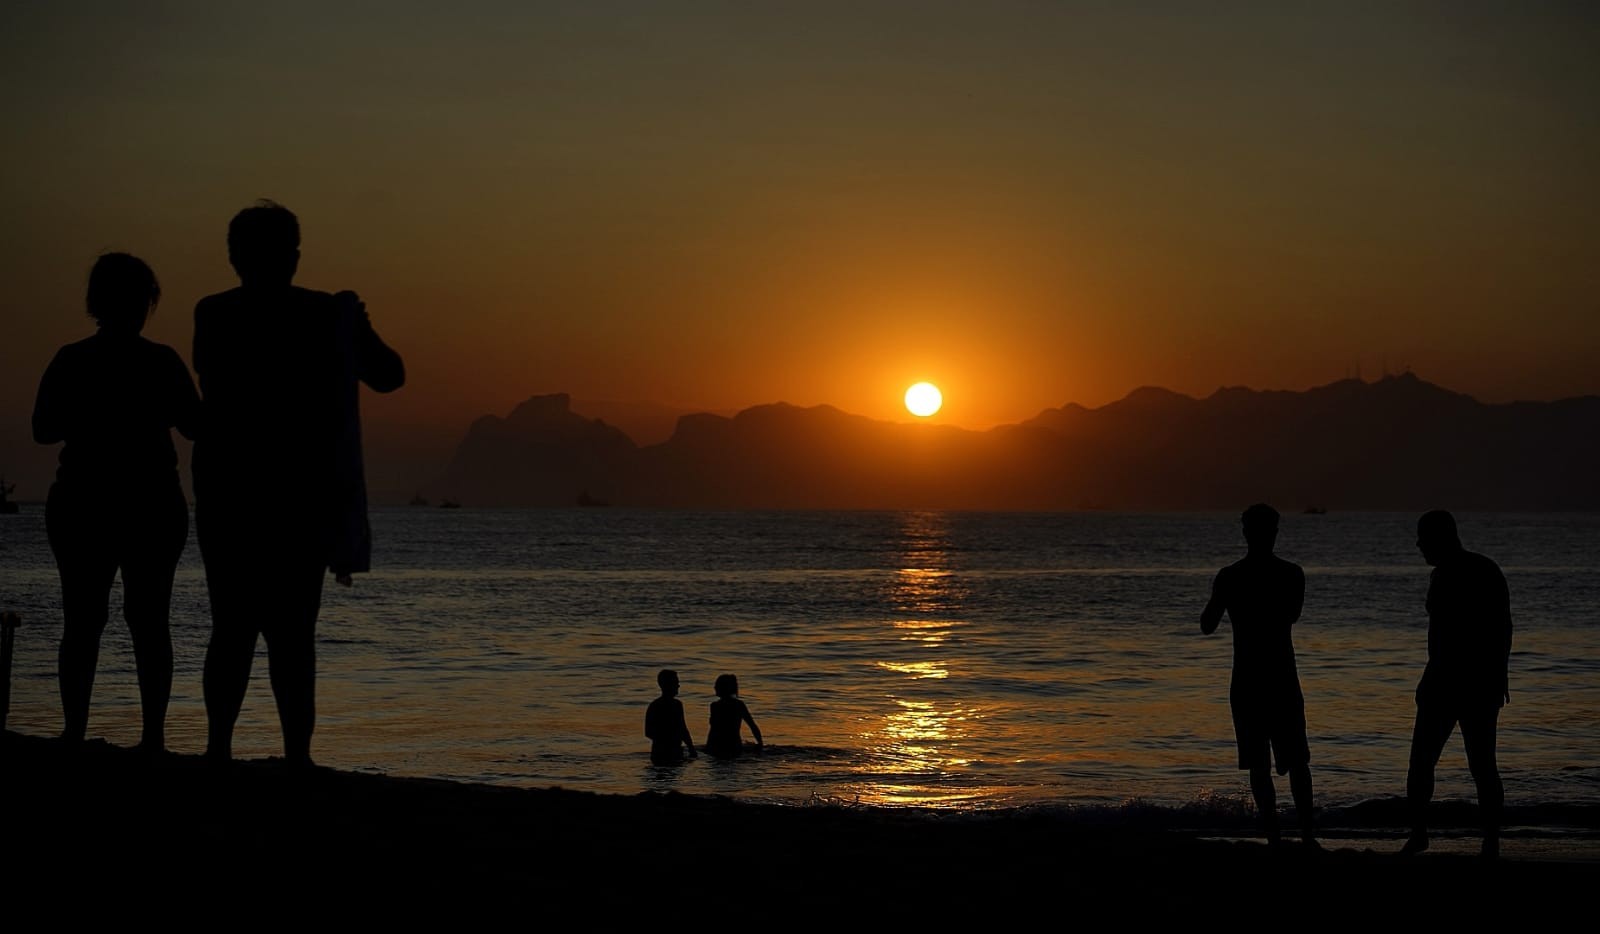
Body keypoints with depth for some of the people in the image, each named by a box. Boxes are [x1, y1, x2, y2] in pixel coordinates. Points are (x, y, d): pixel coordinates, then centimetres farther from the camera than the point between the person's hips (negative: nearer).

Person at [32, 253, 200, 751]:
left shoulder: (70, 362, -3)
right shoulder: (161, 362, -7)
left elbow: (44, 429, 1)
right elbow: (195, 426, -2)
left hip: (81, 506, 1)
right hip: (154, 507, 0)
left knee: (82, 621, 4)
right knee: (149, 620, 5)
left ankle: (75, 733, -4)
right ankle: (154, 734, -1)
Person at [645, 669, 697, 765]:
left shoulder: (677, 705, 13)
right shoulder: (655, 707, -9)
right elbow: (648, 732, -12)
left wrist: (691, 749, 12)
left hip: (676, 753, 7)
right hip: (661, 754, -7)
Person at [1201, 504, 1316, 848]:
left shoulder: (1229, 577, -7)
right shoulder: (1292, 574, -2)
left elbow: (1207, 626, 0)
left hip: (1247, 682, -1)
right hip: (1283, 680, 1)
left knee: (1259, 766, 3)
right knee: (1296, 761, 13)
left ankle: (1274, 838, -2)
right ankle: (1307, 833, 7)